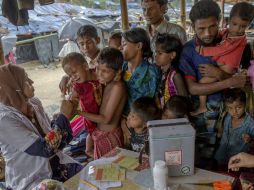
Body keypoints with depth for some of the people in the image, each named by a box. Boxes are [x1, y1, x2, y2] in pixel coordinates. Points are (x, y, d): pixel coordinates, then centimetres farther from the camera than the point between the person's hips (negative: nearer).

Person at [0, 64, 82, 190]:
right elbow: (45, 148, -27)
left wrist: (66, 116, -8)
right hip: (30, 180, -6)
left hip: (55, 164, 6)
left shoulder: (34, 103, -2)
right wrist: (64, 116, -21)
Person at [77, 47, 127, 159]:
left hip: (110, 136, -7)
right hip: (100, 134, 7)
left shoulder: (118, 87, -22)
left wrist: (78, 112, -21)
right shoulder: (106, 82, -2)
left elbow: (106, 119, -21)